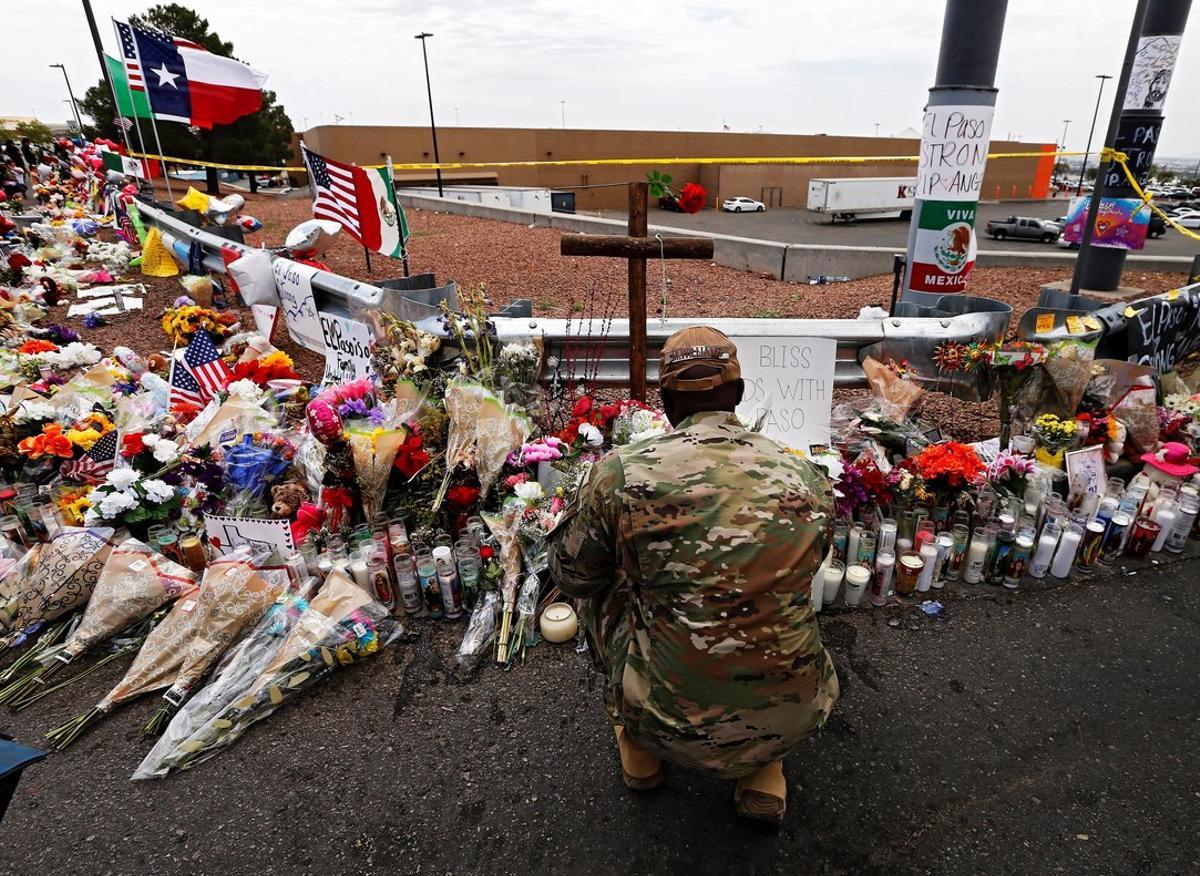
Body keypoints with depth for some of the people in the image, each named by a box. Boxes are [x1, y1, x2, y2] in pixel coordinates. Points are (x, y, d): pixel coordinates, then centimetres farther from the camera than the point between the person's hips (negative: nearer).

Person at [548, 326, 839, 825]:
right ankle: (764, 772, 25)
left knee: (601, 590, 21)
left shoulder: (621, 472, -14)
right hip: (786, 723, 3)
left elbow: (570, 573, 2)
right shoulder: (807, 479, -5)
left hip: (668, 722, -2)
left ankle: (639, 752, 33)